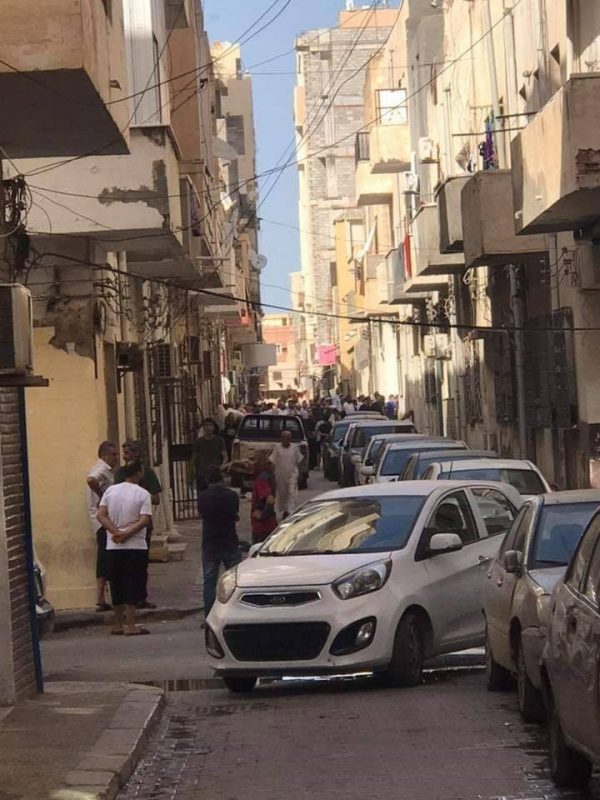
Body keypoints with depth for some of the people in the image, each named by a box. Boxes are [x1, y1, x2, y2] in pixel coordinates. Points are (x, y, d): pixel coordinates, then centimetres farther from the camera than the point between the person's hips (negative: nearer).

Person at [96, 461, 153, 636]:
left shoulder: (110, 490, 6)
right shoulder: (143, 494, -7)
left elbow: (101, 515, -2)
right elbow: (145, 520, -18)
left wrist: (116, 532, -9)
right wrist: (126, 534, -16)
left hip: (112, 547, 5)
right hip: (135, 547, -4)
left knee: (117, 586, 13)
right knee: (133, 587, -2)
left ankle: (118, 624, 19)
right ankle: (130, 625, -5)